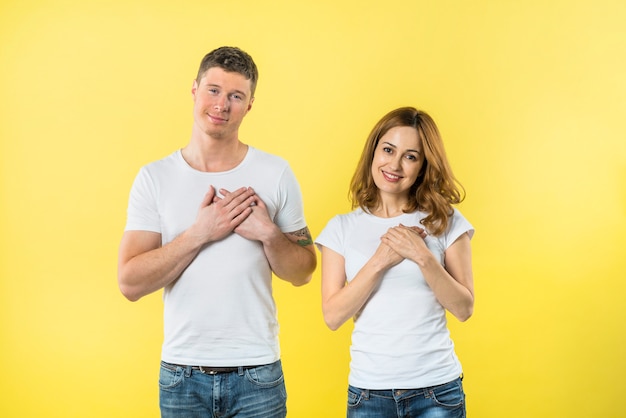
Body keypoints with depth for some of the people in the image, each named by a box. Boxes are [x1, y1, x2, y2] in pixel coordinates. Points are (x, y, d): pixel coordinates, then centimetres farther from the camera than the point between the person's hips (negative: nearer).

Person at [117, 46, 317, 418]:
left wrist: (268, 233, -15)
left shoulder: (276, 174, -1)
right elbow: (130, 283, -9)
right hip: (181, 374, 0)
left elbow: (303, 273, 2)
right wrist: (200, 233, -17)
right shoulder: (155, 178, -2)